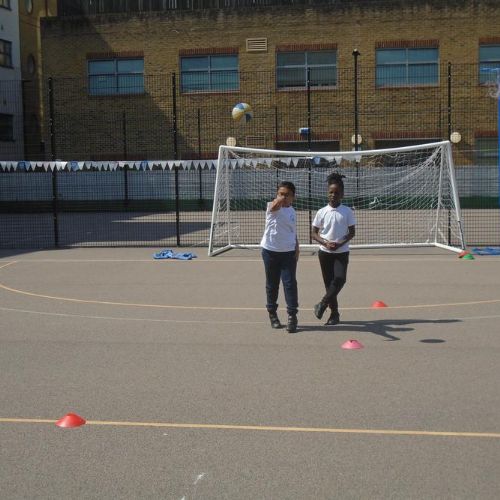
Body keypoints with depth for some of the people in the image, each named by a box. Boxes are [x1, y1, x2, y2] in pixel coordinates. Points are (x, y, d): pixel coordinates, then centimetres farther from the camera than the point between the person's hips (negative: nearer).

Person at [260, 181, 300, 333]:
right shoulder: (272, 207, -7)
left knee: (290, 283, -7)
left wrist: (296, 250, 9)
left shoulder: (293, 212, 9)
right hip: (270, 251, -2)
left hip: (288, 252, 3)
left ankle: (292, 316, -4)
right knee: (272, 284, 10)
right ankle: (272, 314, 25)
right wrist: (280, 199, -54)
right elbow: (275, 205, -34)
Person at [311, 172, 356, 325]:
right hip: (325, 252, 1)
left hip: (342, 252, -1)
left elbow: (352, 232, 0)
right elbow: (314, 233, 1)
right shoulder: (321, 212, -2)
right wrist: (326, 243, -16)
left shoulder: (347, 212, -3)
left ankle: (322, 304, -6)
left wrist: (340, 243, -16)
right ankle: (334, 313, 18)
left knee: (340, 278, -21)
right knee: (329, 282, 6)